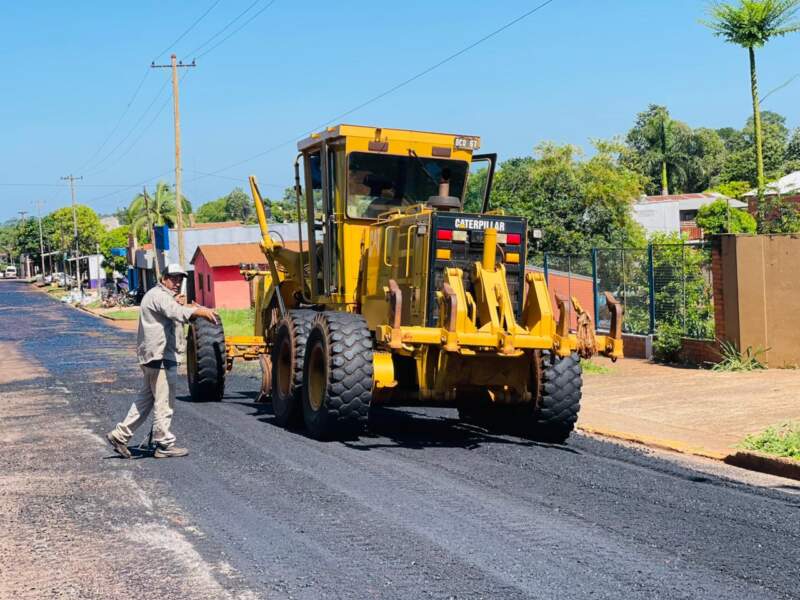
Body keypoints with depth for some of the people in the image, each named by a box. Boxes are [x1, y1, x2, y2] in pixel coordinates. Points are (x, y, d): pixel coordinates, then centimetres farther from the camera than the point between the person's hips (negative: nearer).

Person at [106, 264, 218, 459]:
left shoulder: (166, 297, 21)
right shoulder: (159, 296, -14)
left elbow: (175, 318, 19)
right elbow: (176, 313, -34)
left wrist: (179, 305, -2)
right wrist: (200, 311, -51)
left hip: (155, 357, 11)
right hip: (161, 356, -11)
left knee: (146, 399, 17)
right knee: (164, 402, -3)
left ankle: (120, 435, 20)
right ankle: (164, 444, 4)